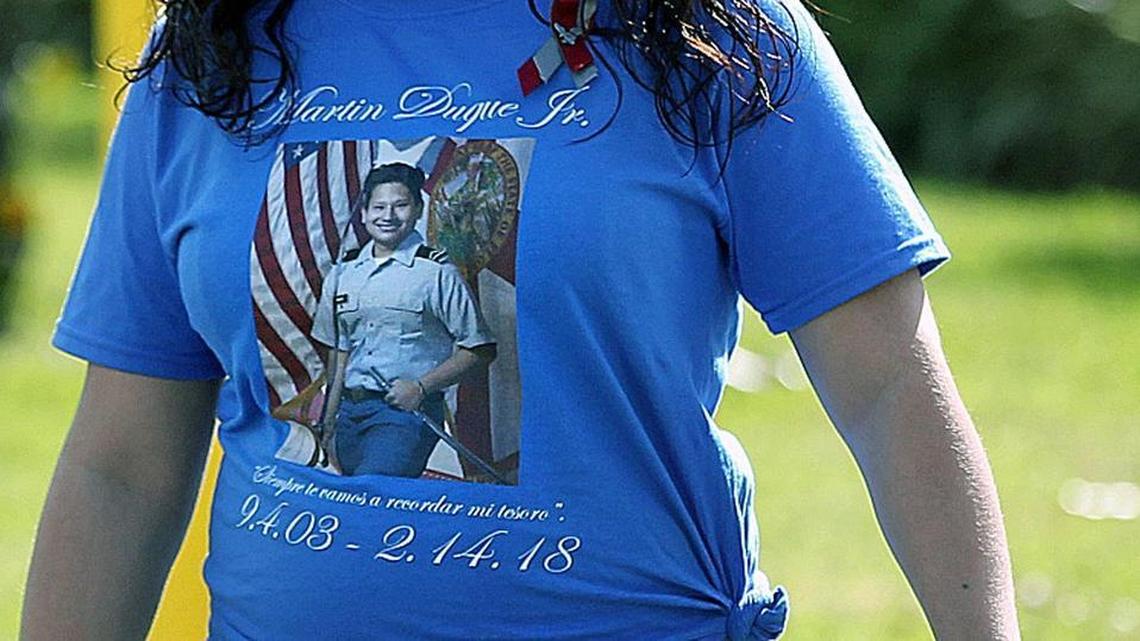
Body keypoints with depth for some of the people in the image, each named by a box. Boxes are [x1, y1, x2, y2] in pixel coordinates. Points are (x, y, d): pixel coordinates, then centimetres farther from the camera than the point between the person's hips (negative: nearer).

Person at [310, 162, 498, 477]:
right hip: (351, 412, 6)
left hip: (406, 411, -6)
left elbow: (479, 350, -2)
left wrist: (420, 387, -11)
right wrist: (329, 424, 18)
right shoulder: (344, 275, 14)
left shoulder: (436, 271, -3)